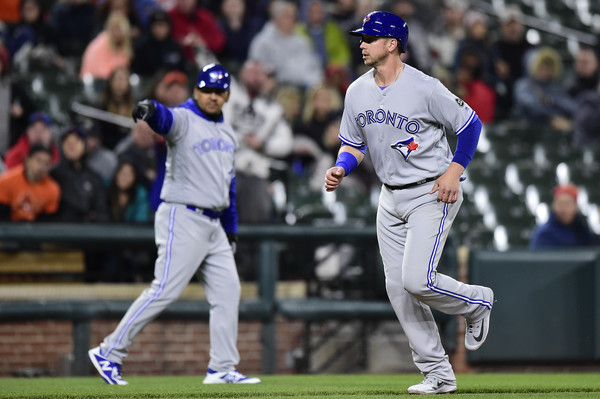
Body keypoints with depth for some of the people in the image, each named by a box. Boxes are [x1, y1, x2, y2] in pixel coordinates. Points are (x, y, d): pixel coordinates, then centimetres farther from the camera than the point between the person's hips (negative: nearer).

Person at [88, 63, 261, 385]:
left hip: (214, 224, 8)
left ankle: (222, 368, 8)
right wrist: (148, 110, -55)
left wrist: (231, 230, 23)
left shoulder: (227, 134, 17)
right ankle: (109, 352, -7)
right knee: (164, 290, -12)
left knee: (227, 290, 4)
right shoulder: (183, 119, -7)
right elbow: (164, 118, -31)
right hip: (182, 219, -8)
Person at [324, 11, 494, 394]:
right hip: (391, 199, 7)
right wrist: (340, 169, -6)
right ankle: (438, 374, 10)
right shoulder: (357, 92, 4)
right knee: (398, 288, 3)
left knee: (417, 280, -20)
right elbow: (353, 144, 15)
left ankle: (477, 302, 12)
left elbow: (471, 123, -7)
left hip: (432, 195, -7)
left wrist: (454, 170, -17)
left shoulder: (425, 88, -16)